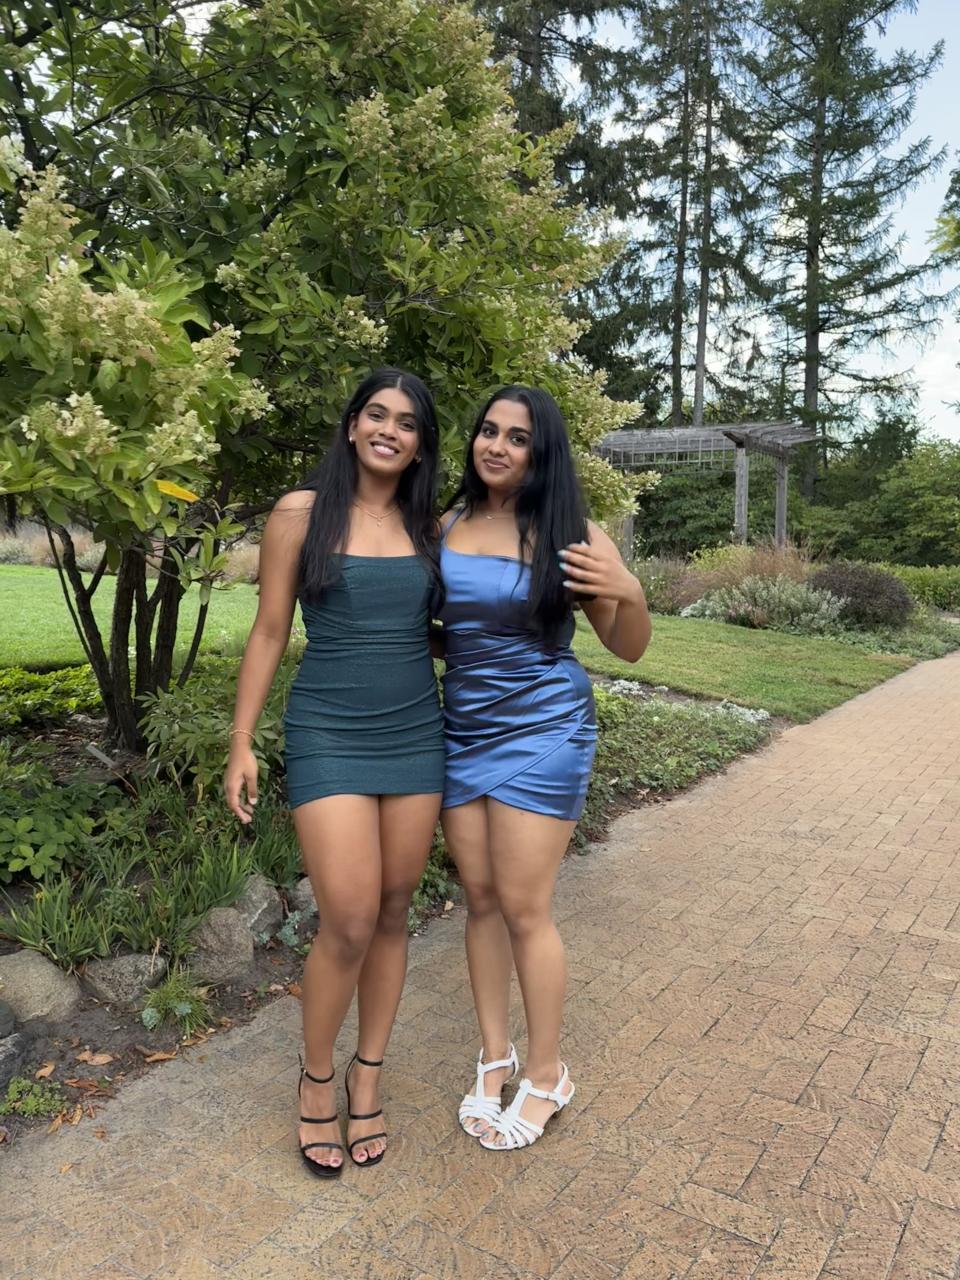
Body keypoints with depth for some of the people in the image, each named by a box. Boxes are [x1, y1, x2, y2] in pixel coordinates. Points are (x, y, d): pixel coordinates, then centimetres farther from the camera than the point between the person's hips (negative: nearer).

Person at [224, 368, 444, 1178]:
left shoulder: (432, 528, 6)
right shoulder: (300, 513, -3)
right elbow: (270, 633, 0)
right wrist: (242, 743, -2)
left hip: (416, 736, 4)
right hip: (328, 738, -3)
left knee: (393, 915, 10)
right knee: (350, 922, -7)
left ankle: (367, 1078, 30)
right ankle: (317, 1078, 22)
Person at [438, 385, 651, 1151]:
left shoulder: (572, 534, -8)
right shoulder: (446, 527, 2)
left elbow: (628, 650, -4)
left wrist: (631, 595, -22)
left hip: (541, 734, -4)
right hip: (461, 732, 4)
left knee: (524, 909, 3)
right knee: (481, 902, 12)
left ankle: (547, 1074, 24)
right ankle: (495, 1056, 31)